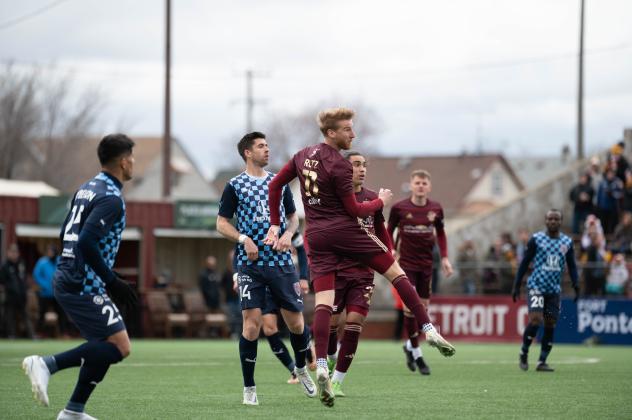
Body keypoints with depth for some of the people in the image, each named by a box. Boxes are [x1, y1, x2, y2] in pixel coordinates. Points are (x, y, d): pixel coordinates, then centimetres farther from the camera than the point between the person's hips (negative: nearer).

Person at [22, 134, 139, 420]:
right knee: (120, 347, -11)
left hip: (66, 280, 10)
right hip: (84, 286, -10)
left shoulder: (86, 189, 15)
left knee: (104, 346, 15)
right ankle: (47, 364, -16)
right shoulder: (111, 198, -14)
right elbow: (86, 242, -25)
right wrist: (113, 282, -19)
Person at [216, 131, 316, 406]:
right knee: (252, 322, -12)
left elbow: (293, 216, 20)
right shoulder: (235, 186, 1)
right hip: (250, 264, -3)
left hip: (281, 262, 3)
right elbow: (222, 223, 2)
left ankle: (301, 369, 31)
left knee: (296, 321, 3)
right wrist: (244, 239, -14)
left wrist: (288, 234, -1)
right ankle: (249, 388, -2)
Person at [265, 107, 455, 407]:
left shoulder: (303, 156, 9)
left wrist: (275, 225, 18)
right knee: (396, 272, 6)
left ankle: (321, 367, -13)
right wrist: (381, 201, 8)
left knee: (323, 301, 0)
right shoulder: (339, 165, -13)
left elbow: (275, 185, 16)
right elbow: (354, 210, -9)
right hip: (344, 230, -6)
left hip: (316, 236, 6)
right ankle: (428, 330, 2)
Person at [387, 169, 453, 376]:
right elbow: (389, 232, 6)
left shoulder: (436, 209, 1)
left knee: (423, 306, 5)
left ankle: (410, 345, 29)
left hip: (426, 264, 3)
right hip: (406, 263, -3)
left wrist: (444, 258, 8)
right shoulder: (399, 208, -7)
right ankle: (417, 354, -1)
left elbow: (440, 233, 15)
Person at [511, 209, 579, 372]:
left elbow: (572, 266, 12)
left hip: (554, 290, 4)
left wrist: (576, 287, -3)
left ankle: (542, 362, 10)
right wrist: (516, 286, -2)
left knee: (550, 325, 2)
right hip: (536, 287, -4)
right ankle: (523, 353, 3)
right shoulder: (536, 239, -2)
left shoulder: (567, 242, 7)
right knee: (535, 320, -17)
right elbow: (525, 263, 1)